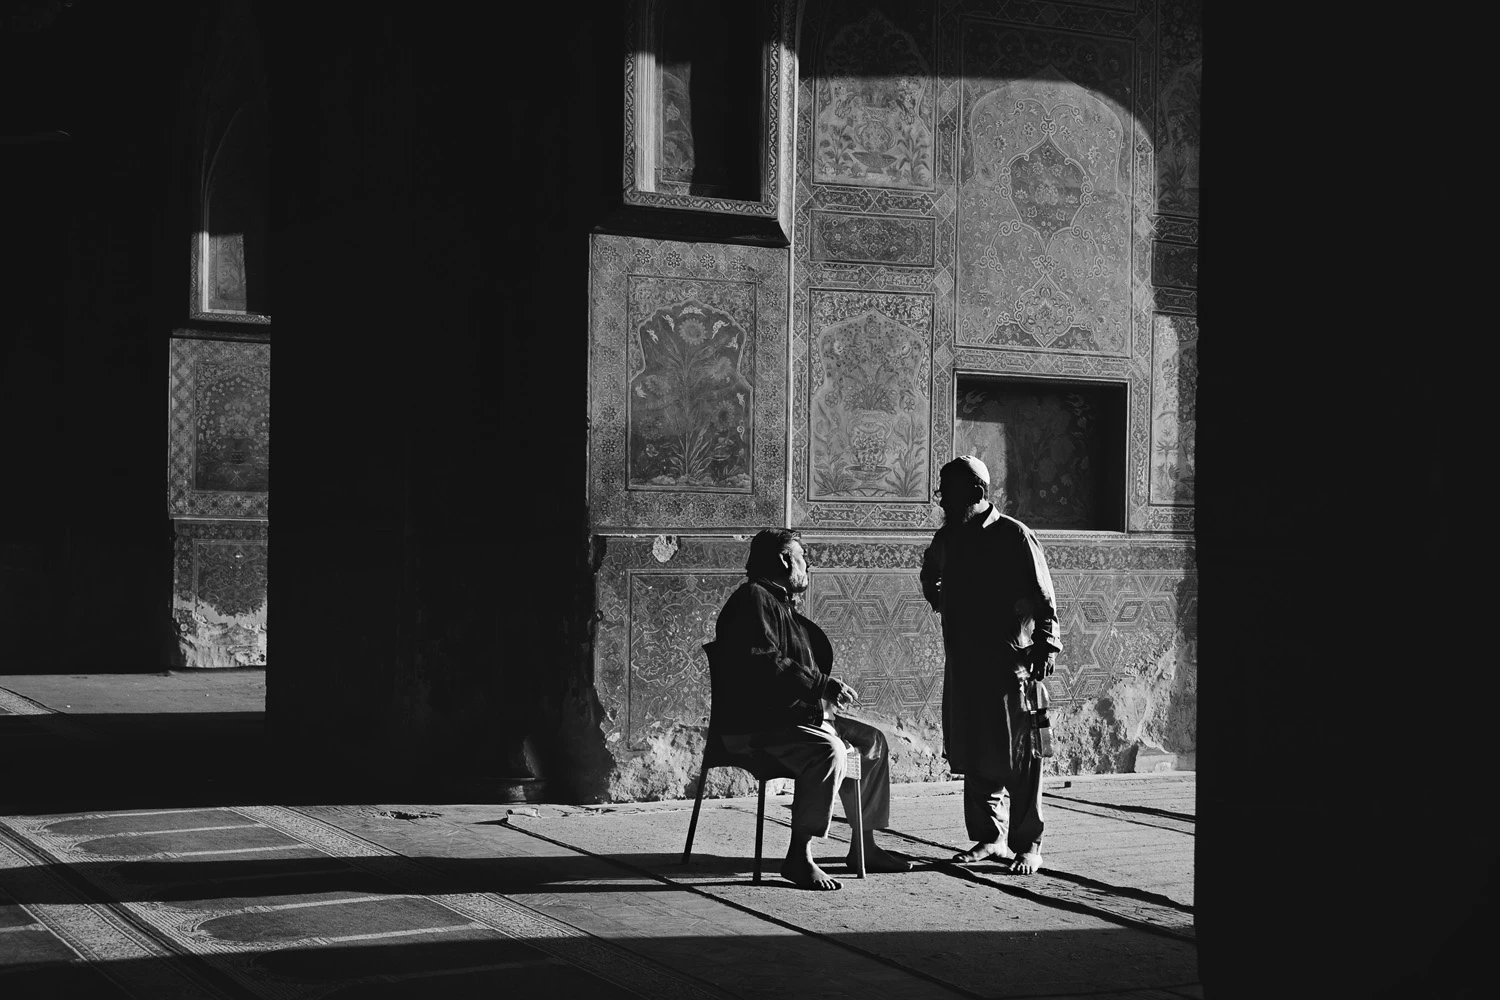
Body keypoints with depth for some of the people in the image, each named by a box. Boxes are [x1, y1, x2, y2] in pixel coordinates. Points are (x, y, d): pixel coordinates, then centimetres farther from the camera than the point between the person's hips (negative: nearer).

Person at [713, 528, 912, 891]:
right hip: (752, 726, -11)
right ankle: (799, 857, -30)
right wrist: (822, 685, -25)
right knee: (828, 751, -34)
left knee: (872, 739, 12)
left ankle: (864, 845, 16)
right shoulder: (753, 598, -12)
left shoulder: (780, 604, 23)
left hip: (792, 715, 11)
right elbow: (762, 663, -26)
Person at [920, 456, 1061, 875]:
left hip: (1009, 662, -6)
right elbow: (930, 574, 33)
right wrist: (938, 600, 17)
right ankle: (989, 837, 18)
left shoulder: (1015, 537, -8)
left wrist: (1047, 645, -18)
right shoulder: (947, 538, 11)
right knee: (972, 755, 8)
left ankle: (1028, 845, 5)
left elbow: (1044, 599, -10)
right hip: (962, 663, 6)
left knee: (1017, 757, -2)